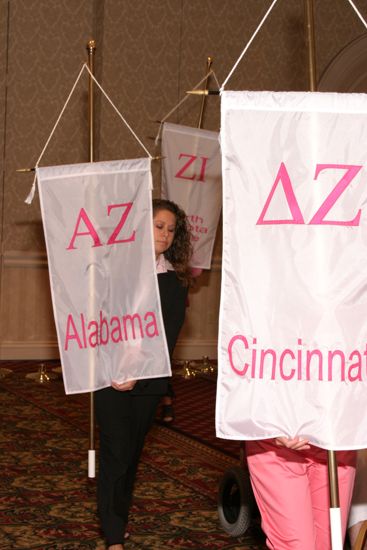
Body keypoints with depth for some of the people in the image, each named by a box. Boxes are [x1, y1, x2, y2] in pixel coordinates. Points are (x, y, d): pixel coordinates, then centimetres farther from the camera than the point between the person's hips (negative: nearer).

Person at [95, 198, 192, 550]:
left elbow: (169, 335, -3)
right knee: (116, 450, -7)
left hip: (148, 379, 2)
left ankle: (118, 517, 25)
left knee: (132, 451, 10)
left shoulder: (175, 281, 4)